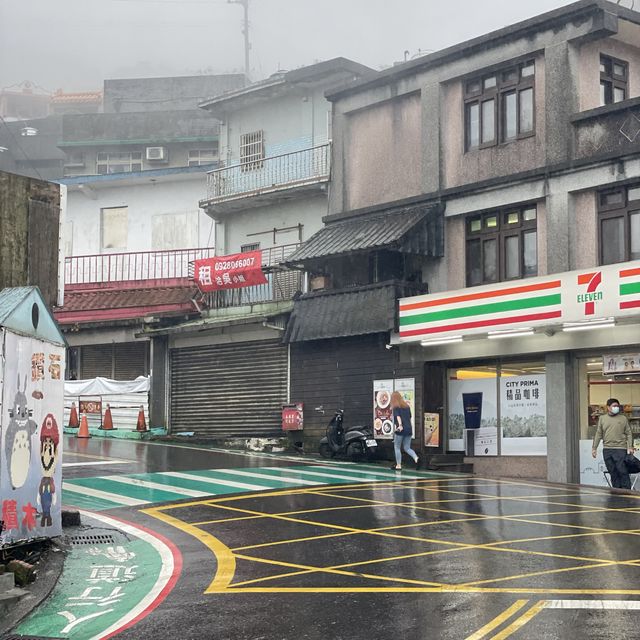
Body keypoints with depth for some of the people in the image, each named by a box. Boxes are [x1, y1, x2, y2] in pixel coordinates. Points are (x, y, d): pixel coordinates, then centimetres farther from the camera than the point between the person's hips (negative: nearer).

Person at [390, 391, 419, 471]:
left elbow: (398, 416, -20)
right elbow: (410, 418, 17)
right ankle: (416, 458, -14)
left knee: (397, 448, 9)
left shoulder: (396, 407, -3)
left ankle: (398, 465, 11)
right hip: (409, 429, 6)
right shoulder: (407, 406, 14)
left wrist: (400, 425, -33)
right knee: (407, 448, 11)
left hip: (400, 430, -6)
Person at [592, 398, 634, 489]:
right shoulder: (602, 418, 12)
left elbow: (628, 433, 5)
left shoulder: (623, 418, 7)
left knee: (622, 471, -8)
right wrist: (594, 448, 8)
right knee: (612, 472, 5)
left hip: (620, 449, -3)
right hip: (607, 450, 3)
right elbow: (598, 434, 12)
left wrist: (630, 447, -5)